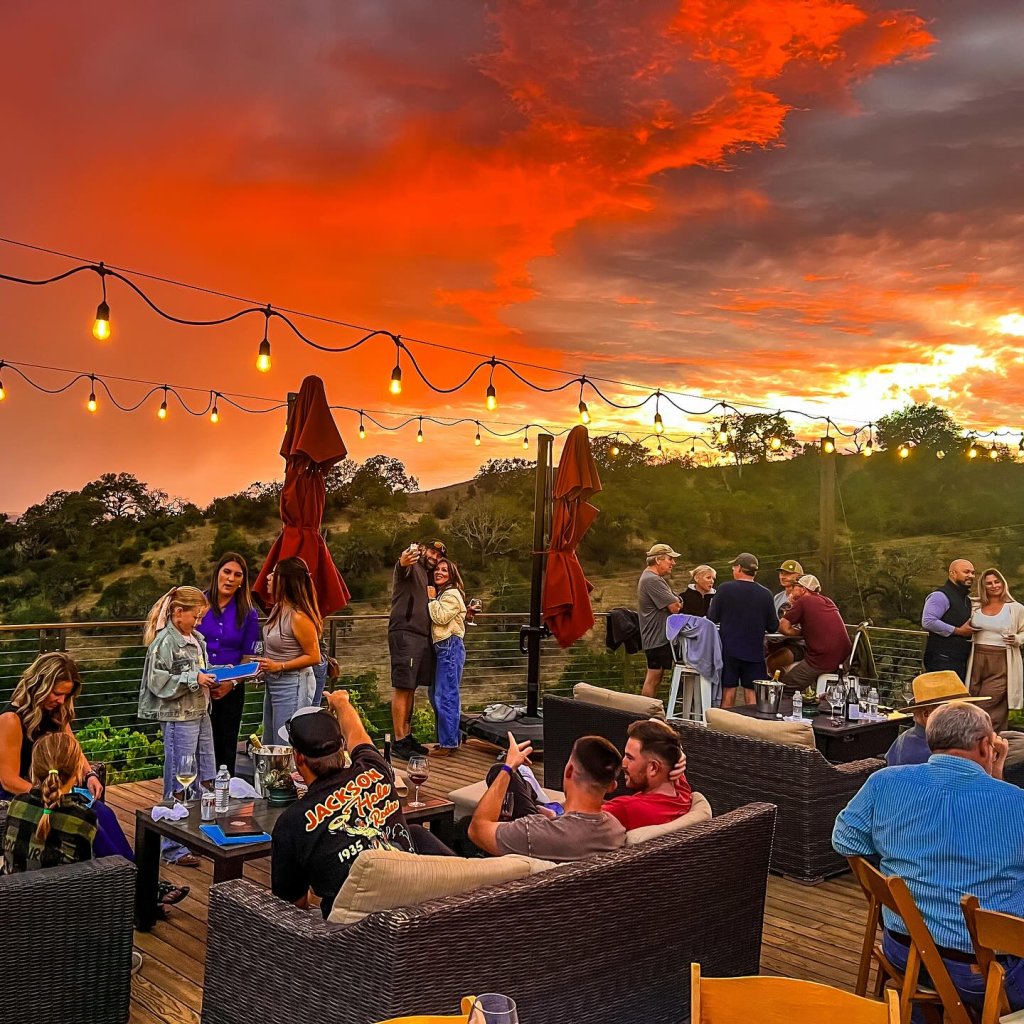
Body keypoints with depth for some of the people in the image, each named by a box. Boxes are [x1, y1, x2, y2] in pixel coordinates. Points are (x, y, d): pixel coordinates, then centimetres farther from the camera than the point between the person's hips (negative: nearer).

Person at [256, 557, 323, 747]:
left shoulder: (298, 617, -23)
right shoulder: (278, 608, 4)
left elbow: (314, 657, -19)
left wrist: (279, 666, -21)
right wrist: (264, 664, 1)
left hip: (292, 685, -10)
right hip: (273, 682, 10)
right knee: (269, 746, 19)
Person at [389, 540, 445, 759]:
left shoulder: (427, 576, 24)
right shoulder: (412, 566, -3)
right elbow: (402, 566, -29)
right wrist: (403, 561, -53)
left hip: (422, 636, 9)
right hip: (404, 633, -9)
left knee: (411, 688, 11)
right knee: (402, 687, -8)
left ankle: (407, 736, 17)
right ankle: (398, 742, -7)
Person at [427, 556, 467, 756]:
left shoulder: (452, 594, -8)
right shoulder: (440, 594, 22)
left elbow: (440, 617, -19)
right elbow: (435, 620, 15)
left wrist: (432, 599, -7)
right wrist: (432, 599, 5)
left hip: (450, 647, -11)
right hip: (441, 647, 11)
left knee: (446, 696, -10)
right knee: (437, 695, 13)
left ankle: (448, 743, -6)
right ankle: (447, 739, 21)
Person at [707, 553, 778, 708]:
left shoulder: (725, 589, -9)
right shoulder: (765, 594, -4)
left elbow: (712, 618, -5)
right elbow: (773, 627, 1)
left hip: (729, 650, -1)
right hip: (754, 651, 1)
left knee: (728, 692, 8)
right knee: (753, 693, 7)